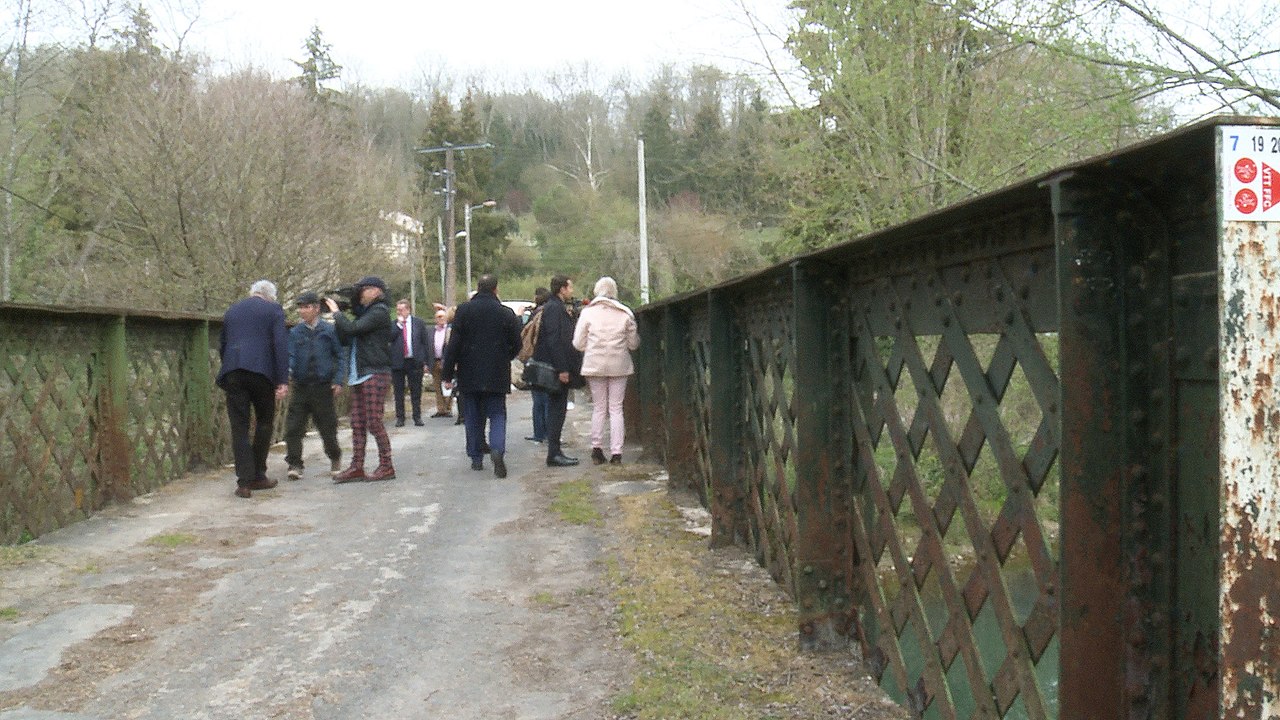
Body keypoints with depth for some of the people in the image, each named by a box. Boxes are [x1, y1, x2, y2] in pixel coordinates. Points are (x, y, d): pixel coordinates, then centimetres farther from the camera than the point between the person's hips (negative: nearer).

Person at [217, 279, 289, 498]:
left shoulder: (231, 311, 21)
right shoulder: (273, 309, 6)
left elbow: (221, 345, 22)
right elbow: (281, 345, -4)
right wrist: (282, 380, -6)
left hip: (233, 372, 3)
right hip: (262, 371, -3)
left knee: (239, 427, 2)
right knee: (264, 422, 13)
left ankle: (244, 482, -4)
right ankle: (258, 476, 16)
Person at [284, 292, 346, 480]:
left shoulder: (329, 331, 0)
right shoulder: (295, 333, 4)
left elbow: (340, 357, 3)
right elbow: (290, 357, -3)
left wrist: (338, 380, -6)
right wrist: (287, 369, -25)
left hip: (323, 386, -1)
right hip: (301, 387, 1)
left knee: (328, 428, 7)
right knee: (293, 428, -7)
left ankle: (335, 459, 30)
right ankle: (295, 464, 1)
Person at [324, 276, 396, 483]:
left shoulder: (379, 312, -8)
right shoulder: (366, 312, 21)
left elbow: (353, 328, -19)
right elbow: (345, 340, 18)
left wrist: (336, 312, -4)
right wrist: (337, 319, 6)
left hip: (375, 374, -9)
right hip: (359, 375, 9)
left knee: (374, 422, -8)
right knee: (358, 424, 6)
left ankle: (386, 466, -1)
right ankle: (357, 468, 7)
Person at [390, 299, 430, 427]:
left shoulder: (419, 322, 6)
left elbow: (425, 343, 6)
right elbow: (390, 338, -11)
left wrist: (426, 361, 1)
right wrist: (399, 324, -10)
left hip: (415, 362, -1)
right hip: (398, 362, 1)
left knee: (416, 391, 4)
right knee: (398, 391, 4)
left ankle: (417, 417, 11)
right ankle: (400, 417, 11)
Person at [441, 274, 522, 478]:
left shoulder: (463, 310, -3)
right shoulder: (506, 313, -3)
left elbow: (454, 344, -5)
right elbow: (516, 344, 2)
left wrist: (448, 373, -1)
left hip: (469, 375, 1)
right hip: (497, 375, 0)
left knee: (473, 417, 12)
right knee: (497, 414, 5)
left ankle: (476, 458, 16)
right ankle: (497, 449, -20)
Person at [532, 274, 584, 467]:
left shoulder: (558, 307, 19)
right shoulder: (554, 308, -14)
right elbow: (554, 340, -21)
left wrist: (565, 368, 20)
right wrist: (562, 369, -23)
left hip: (559, 369, 10)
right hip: (557, 368, -10)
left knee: (556, 410, 11)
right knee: (557, 410, -7)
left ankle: (555, 452, 15)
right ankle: (554, 454, -5)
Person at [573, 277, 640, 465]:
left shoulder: (587, 312, -3)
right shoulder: (625, 313, -2)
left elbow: (578, 343, -1)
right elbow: (634, 344, 4)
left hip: (595, 365, 0)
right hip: (619, 365, 0)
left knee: (598, 408, 11)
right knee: (616, 408, 5)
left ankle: (597, 448, 7)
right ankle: (616, 453, 0)